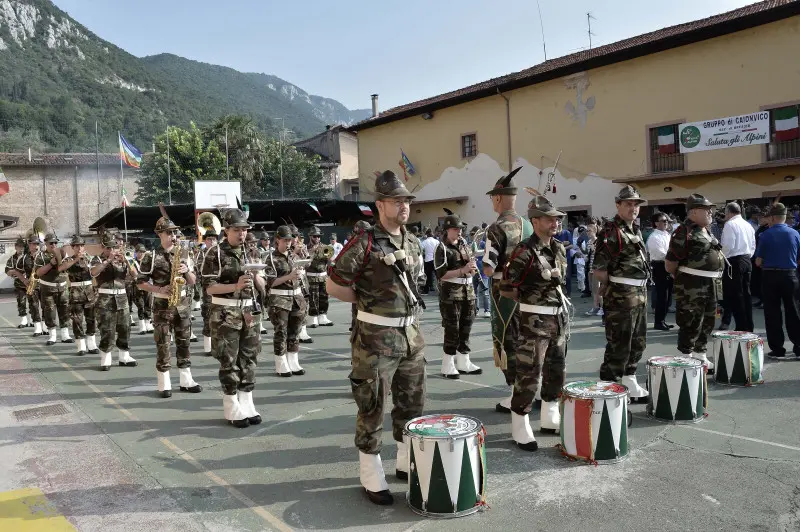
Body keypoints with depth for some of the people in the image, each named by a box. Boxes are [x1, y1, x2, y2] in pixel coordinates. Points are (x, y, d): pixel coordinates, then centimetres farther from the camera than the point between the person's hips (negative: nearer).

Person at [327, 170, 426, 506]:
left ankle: (407, 463, 34)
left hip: (411, 334, 7)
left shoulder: (413, 243, 8)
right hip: (376, 337, -7)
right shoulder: (364, 243, -13)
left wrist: (408, 309, 12)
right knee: (372, 408, 2)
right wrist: (368, 301, -5)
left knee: (412, 403, 16)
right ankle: (372, 478, 16)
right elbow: (333, 285, -11)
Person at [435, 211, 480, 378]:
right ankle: (448, 365, 8)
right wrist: (463, 270, -21)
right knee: (452, 329, -3)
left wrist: (472, 268, -5)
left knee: (466, 327, 13)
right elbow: (441, 275, -16)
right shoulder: (442, 248, -10)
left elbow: (472, 266, 18)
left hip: (468, 291, 7)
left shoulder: (464, 243, 10)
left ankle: (463, 362, 24)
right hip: (451, 293, -7)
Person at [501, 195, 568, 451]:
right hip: (535, 321, -8)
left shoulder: (559, 248, 8)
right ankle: (520, 428, 8)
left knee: (557, 370, 17)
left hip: (559, 317, 8)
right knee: (529, 375, -4)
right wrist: (530, 300, -2)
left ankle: (550, 418, 34)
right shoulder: (525, 251, -16)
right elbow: (507, 288, -13)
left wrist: (559, 301, 13)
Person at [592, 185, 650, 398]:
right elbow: (599, 270, -18)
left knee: (638, 342, 18)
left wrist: (641, 288, 15)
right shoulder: (611, 232, -14)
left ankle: (629, 381, 33)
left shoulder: (636, 231, 14)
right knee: (618, 345, -4)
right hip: (620, 296, -9)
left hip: (640, 294, 9)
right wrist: (613, 286, -7)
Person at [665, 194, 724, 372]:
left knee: (707, 323, 16)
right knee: (691, 324, -4)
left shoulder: (707, 231, 15)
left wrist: (716, 279, 17)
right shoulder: (684, 232, -14)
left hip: (711, 285, 9)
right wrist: (684, 277, -1)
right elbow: (669, 264, -15)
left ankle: (700, 356, 29)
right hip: (692, 287, -9)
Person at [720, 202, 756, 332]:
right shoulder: (748, 225, 14)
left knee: (735, 296, -3)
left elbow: (728, 245, -17)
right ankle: (748, 327, 16)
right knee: (746, 294, 12)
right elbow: (753, 245, 14)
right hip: (747, 261, 8)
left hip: (734, 262, -8)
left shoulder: (730, 224, -11)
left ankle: (741, 328, -2)